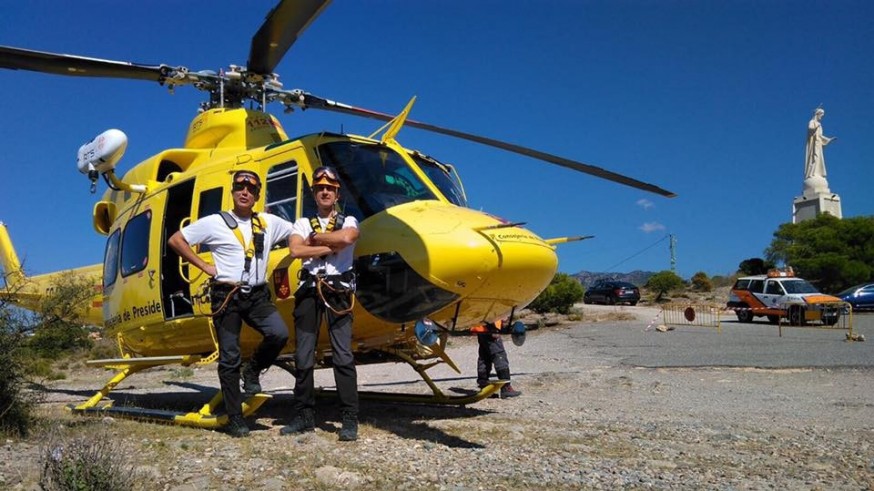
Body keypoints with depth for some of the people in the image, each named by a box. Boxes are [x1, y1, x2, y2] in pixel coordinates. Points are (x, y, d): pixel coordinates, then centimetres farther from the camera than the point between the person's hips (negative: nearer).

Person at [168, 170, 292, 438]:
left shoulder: (269, 222, 9)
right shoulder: (214, 223, 1)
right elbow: (176, 240, 4)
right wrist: (205, 267, 0)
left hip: (258, 295, 3)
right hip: (226, 297, -2)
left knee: (280, 334, -22)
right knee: (230, 359, 1)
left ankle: (253, 371, 8)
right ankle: (235, 419, 13)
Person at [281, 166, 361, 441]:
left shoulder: (348, 221, 10)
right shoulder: (302, 223, 14)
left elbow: (347, 237, -16)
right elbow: (295, 251, -6)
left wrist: (314, 238, -4)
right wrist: (331, 246, -8)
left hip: (338, 291, -2)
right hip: (309, 290, 3)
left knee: (343, 356, -8)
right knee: (303, 357, 5)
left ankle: (350, 420, -4)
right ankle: (304, 417, 15)